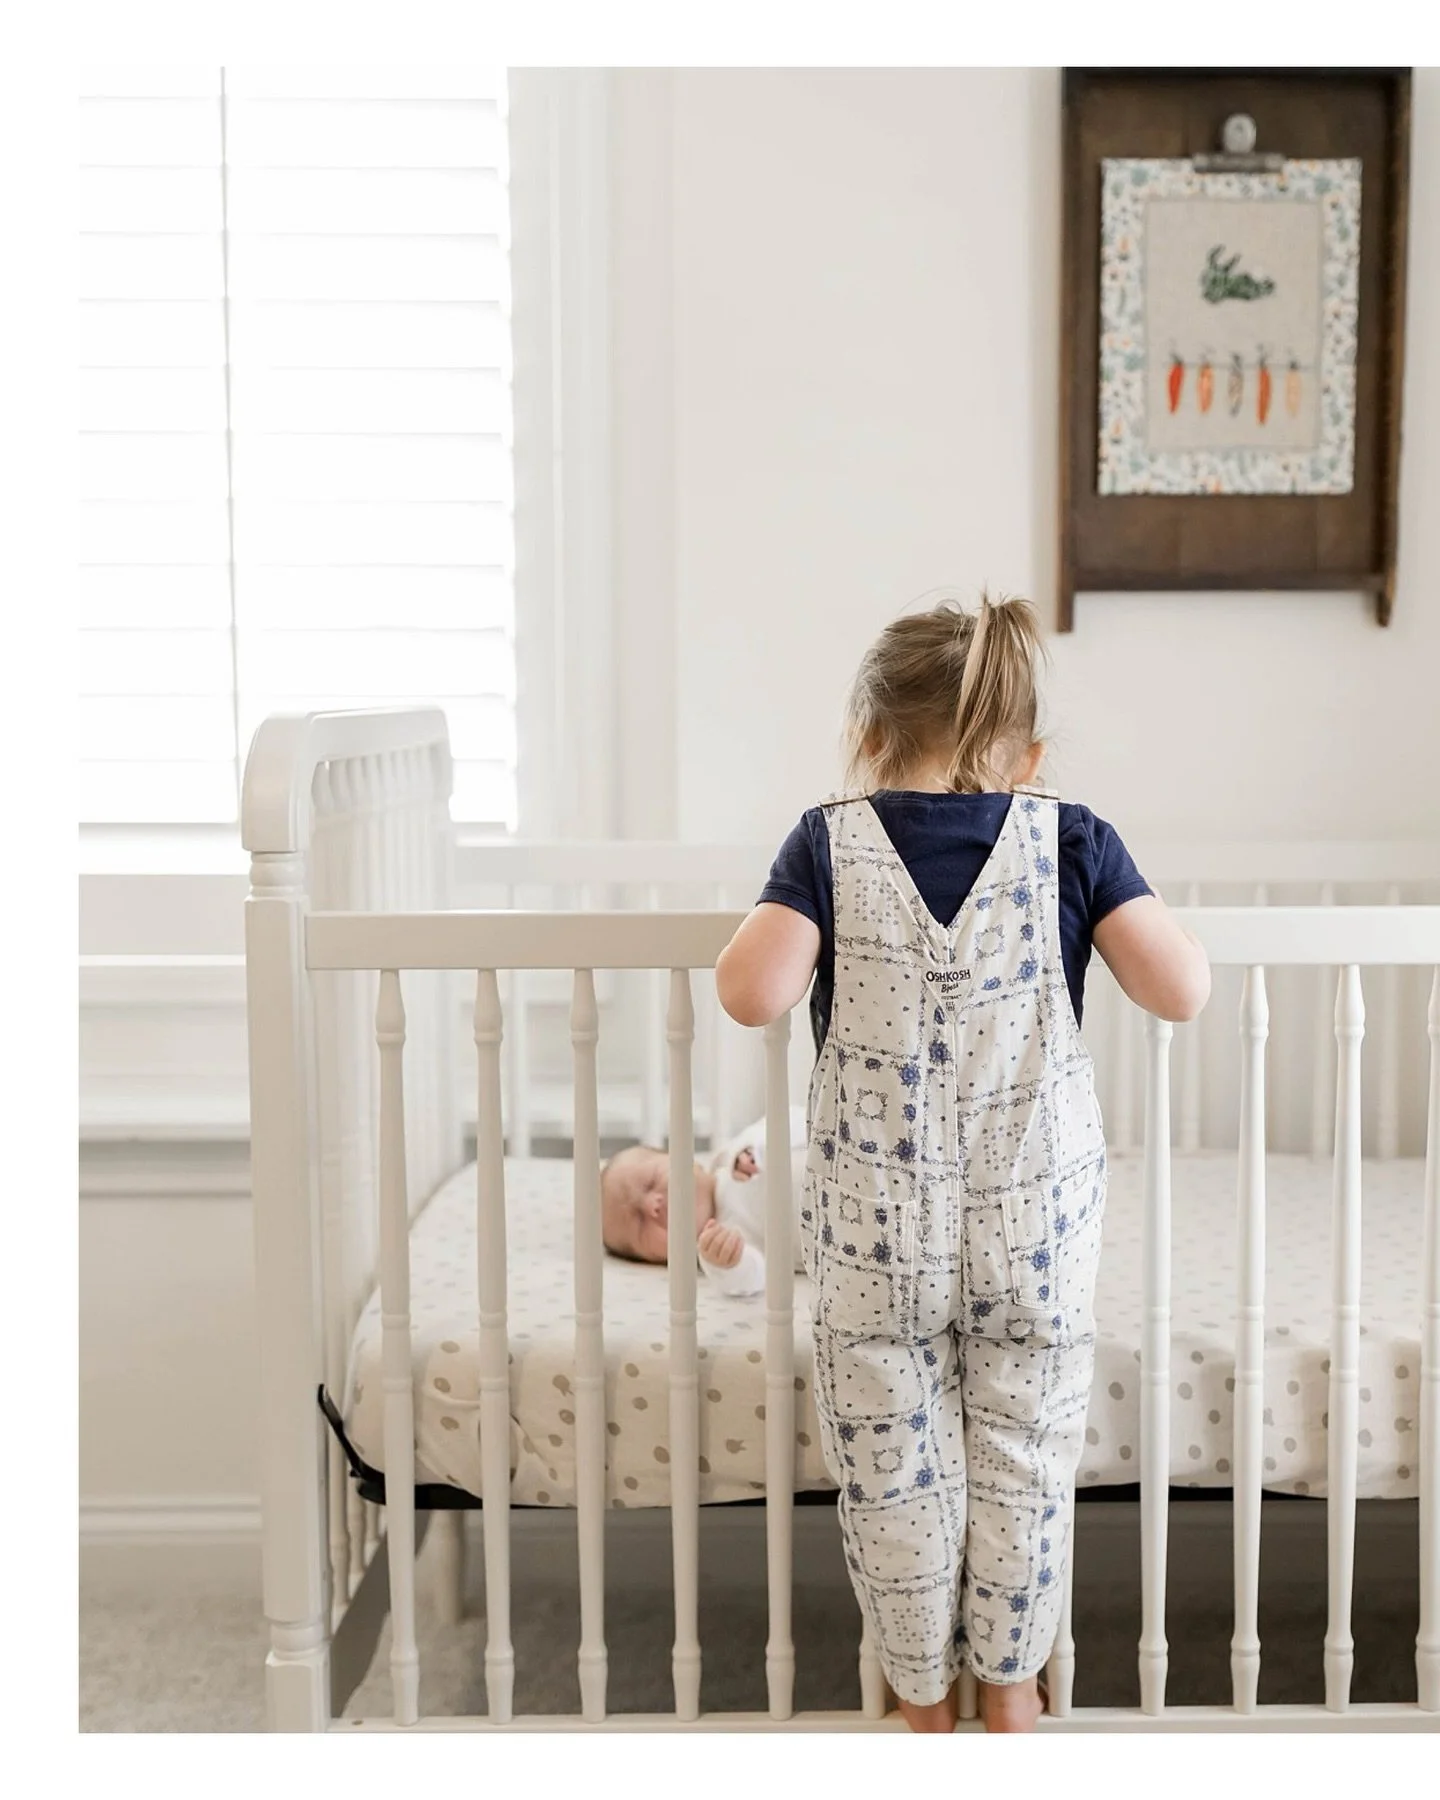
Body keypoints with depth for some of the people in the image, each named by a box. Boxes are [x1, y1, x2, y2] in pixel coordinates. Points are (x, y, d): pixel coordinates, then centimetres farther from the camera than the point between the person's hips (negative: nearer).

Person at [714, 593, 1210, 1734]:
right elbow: (1183, 990, -8)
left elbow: (752, 993, -17)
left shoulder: (831, 843, -5)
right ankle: (1010, 1684, 34)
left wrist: (785, 917, 3)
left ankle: (923, 1695, 30)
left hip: (877, 1234, -1)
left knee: (893, 1469, 15)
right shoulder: (1069, 839, -3)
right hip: (1038, 1227, 1)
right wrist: (1123, 911, 10)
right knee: (1023, 1463, 18)